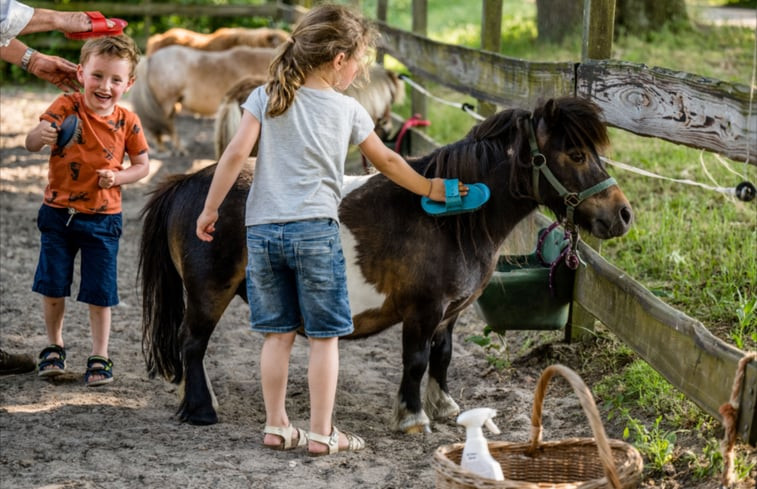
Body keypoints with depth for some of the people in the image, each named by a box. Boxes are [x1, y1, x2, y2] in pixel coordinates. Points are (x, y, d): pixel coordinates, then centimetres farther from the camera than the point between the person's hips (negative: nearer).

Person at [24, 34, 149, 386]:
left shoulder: (127, 122, -6)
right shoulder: (66, 107, -11)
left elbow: (142, 164, 5)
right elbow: (32, 143, -20)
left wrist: (117, 178, -14)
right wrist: (40, 135, -44)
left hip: (102, 219, 0)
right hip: (58, 214, 0)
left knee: (99, 292, 3)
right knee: (52, 287, 8)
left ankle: (99, 357, 17)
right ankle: (54, 347, 29)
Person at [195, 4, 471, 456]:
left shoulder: (265, 98, 4)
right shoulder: (348, 109, 4)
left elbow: (237, 154, -5)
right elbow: (388, 162, 15)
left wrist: (210, 210, 2)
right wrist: (431, 189, 30)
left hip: (263, 230, 3)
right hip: (315, 230, -2)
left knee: (278, 333, 11)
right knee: (324, 336, 6)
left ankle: (276, 427, 16)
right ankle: (322, 433, 7)